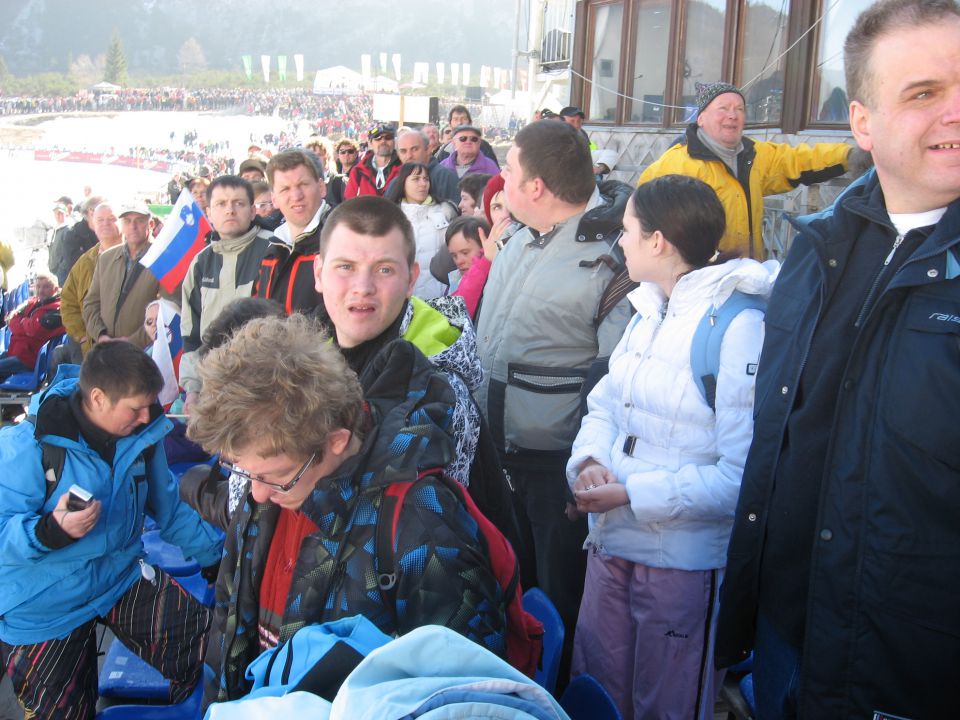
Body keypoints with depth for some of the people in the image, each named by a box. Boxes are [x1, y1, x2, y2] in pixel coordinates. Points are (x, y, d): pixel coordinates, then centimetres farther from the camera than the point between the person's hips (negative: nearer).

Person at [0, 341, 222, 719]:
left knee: (207, 647, -12)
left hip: (121, 576, 4)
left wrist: (223, 555, 12)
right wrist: (51, 531, -40)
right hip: (45, 606, -4)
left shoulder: (144, 435, -3)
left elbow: (169, 510, 10)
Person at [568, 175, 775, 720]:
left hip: (685, 562, -8)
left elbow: (743, 475, -24)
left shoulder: (741, 326, -20)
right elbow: (605, 403, 14)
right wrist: (589, 460, -7)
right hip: (611, 544, 8)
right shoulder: (650, 312, 9)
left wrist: (632, 494, -22)